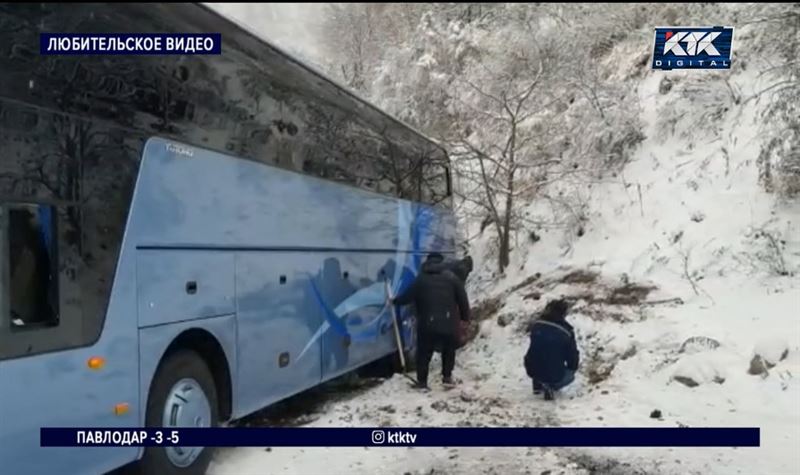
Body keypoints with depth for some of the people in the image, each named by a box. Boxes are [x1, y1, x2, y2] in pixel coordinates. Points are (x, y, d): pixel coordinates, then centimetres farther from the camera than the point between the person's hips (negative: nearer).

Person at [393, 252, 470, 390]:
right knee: (449, 350, 22)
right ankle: (447, 376, 23)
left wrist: (395, 301, 26)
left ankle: (422, 381, 12)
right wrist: (465, 316, 15)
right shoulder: (451, 277, 8)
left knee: (424, 353, 11)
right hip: (449, 322, 1)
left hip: (427, 323, -1)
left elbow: (408, 296, 8)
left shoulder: (421, 278, 6)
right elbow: (463, 299, 5)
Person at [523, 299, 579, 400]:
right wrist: (572, 368, 21)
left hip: (532, 371, 4)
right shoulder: (566, 332, -13)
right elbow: (573, 355, -2)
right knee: (570, 374, 29)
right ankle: (550, 386, 3)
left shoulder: (536, 325, -1)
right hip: (555, 376, -4)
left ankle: (537, 384, 24)